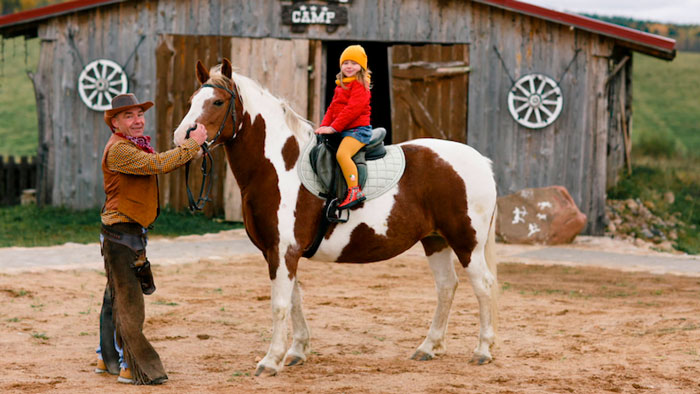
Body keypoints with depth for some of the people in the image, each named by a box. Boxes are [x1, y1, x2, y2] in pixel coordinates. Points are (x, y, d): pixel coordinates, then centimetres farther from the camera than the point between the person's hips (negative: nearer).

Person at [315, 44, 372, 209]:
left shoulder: (360, 85, -10)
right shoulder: (341, 85, 19)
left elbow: (353, 109, -20)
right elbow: (333, 107, 20)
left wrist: (334, 127, -22)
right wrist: (325, 125, 3)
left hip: (358, 128, -10)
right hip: (343, 131, 10)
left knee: (342, 154, -31)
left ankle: (354, 191, -30)